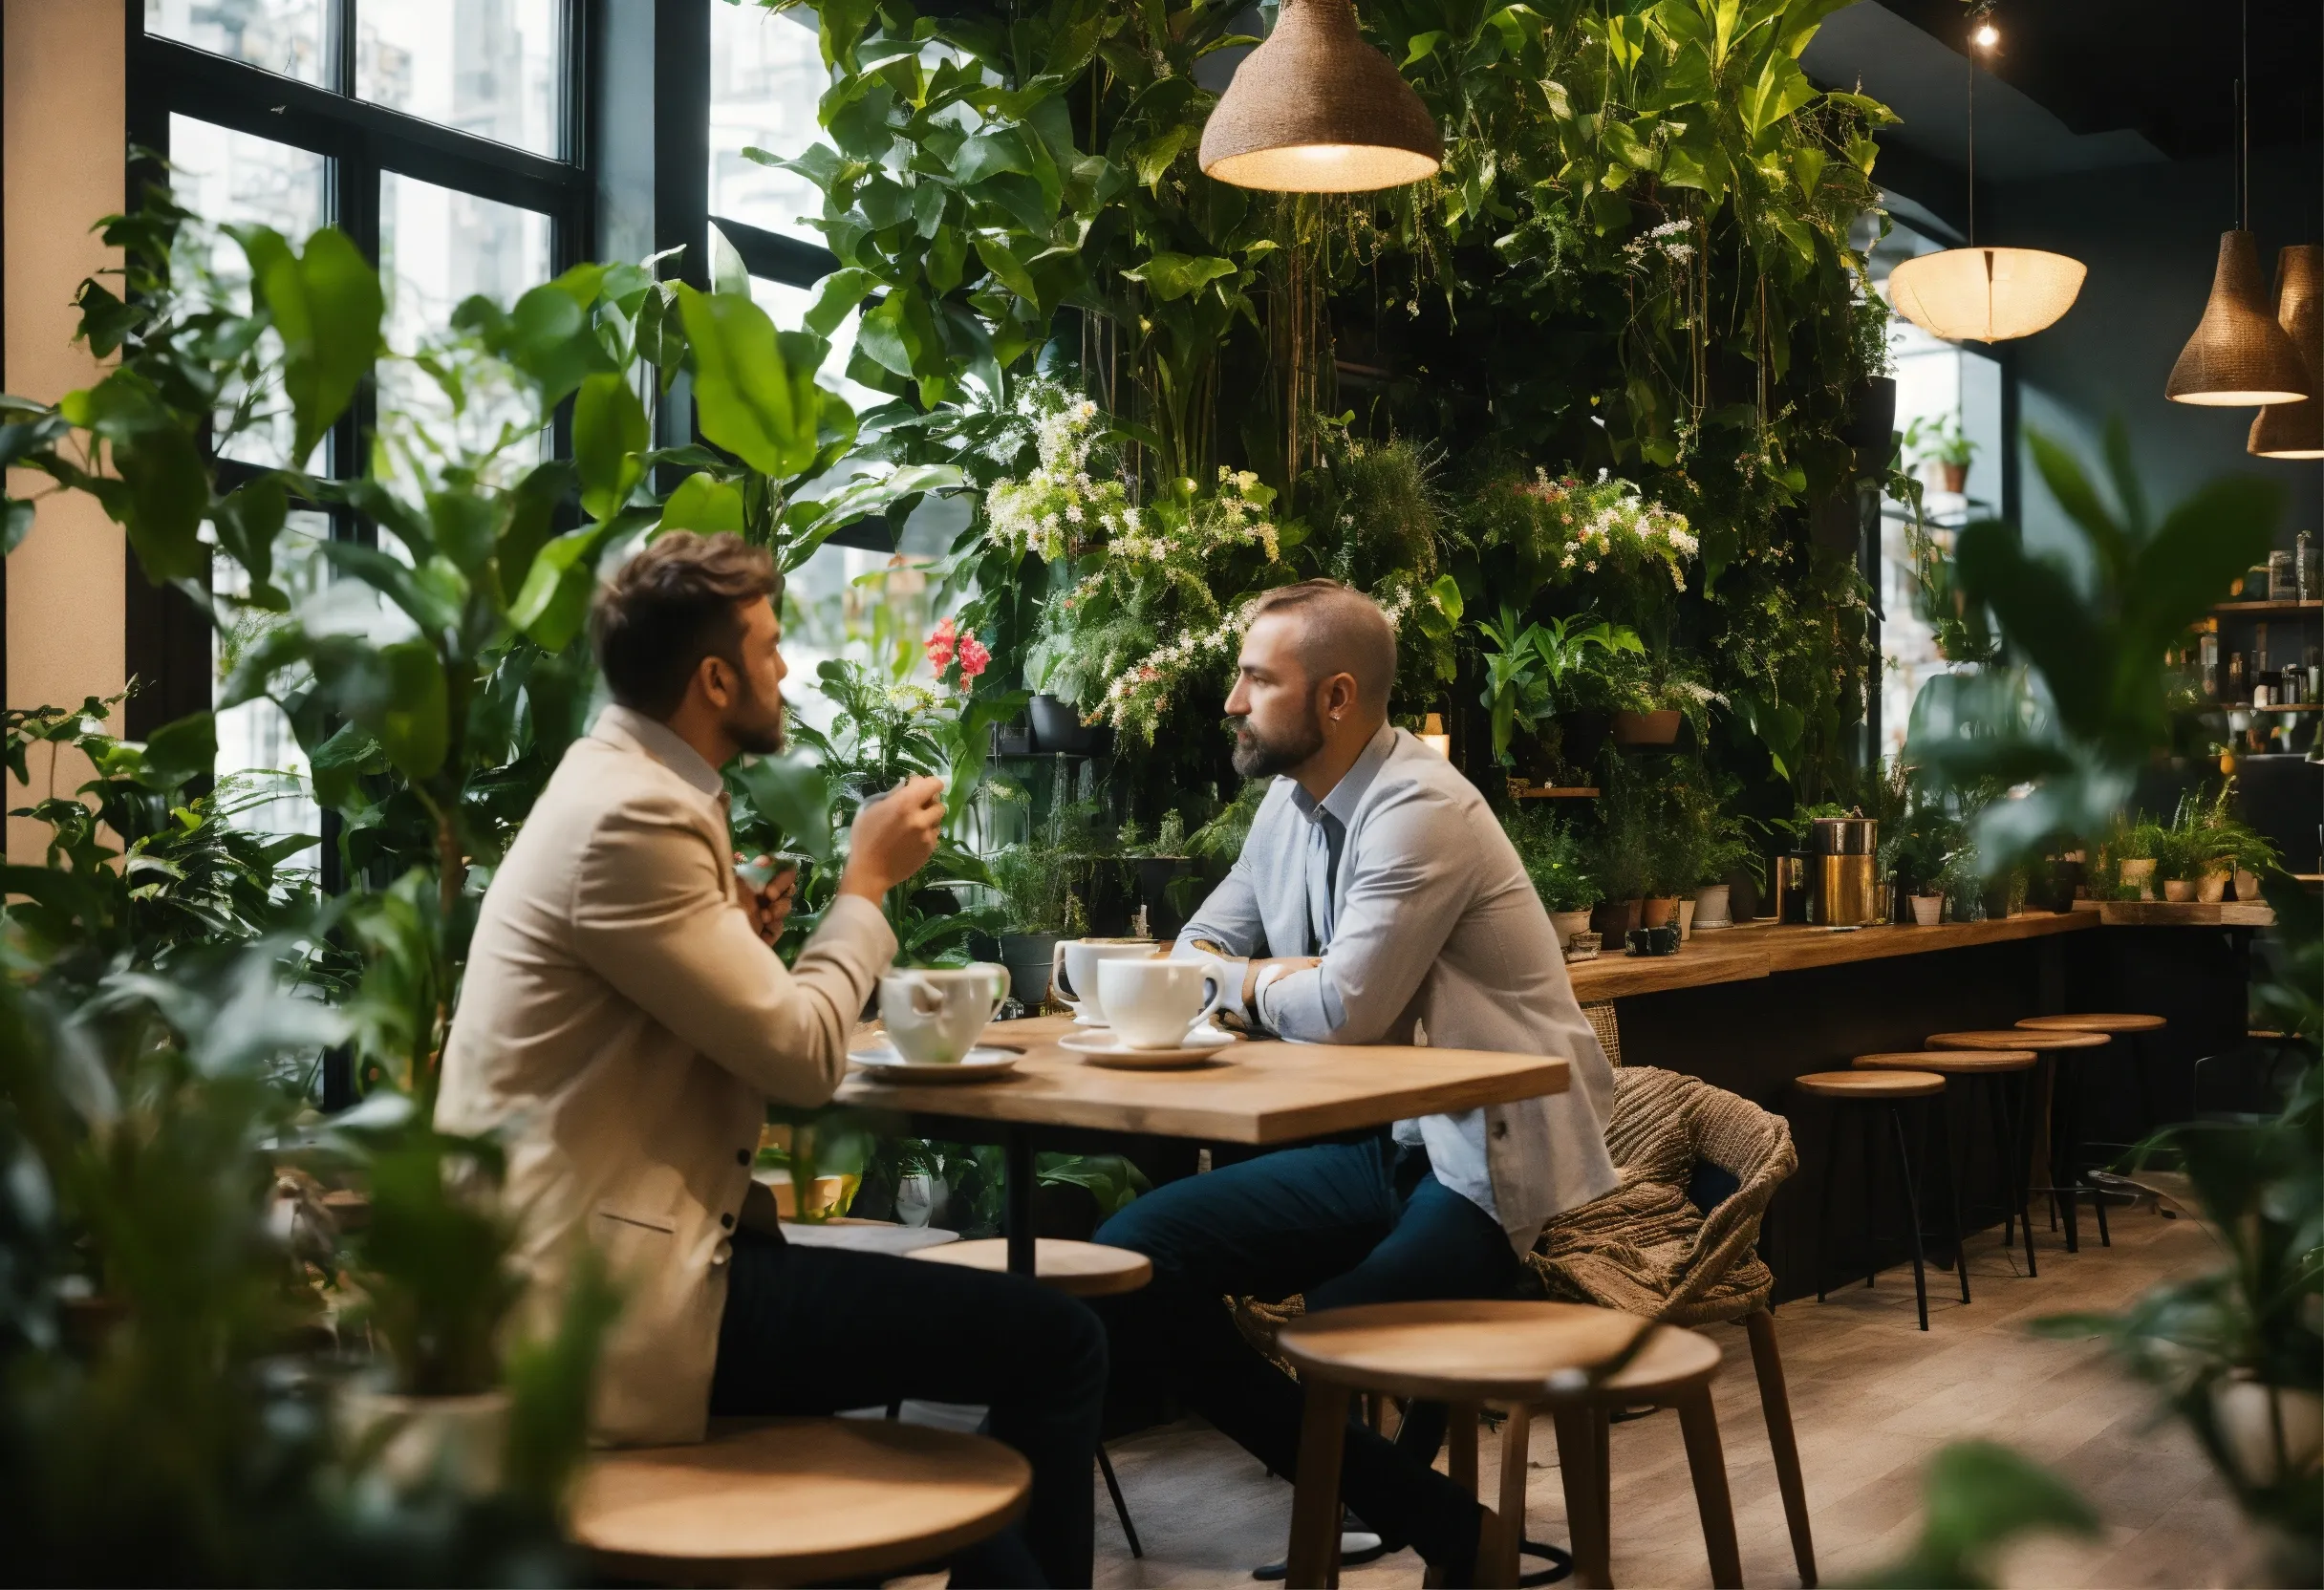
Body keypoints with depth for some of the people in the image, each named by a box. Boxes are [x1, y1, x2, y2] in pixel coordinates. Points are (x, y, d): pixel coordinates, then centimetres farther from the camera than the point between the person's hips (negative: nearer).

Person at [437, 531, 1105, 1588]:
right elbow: (802, 1056, -18)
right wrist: (866, 883, -4)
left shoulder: (623, 787, 13)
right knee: (1056, 1344, -13)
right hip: (618, 1301, -11)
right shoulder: (629, 818, -18)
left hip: (596, 1259, 11)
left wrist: (740, 940, -1)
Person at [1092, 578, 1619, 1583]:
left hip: (1485, 1160, -9)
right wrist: (1284, 986, -7)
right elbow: (1198, 951, 16)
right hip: (1378, 1144, 9)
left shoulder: (1419, 811, -18)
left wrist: (1253, 981, -4)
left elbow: (1343, 1008, -27)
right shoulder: (1291, 801, 9)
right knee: (1129, 1259, -7)